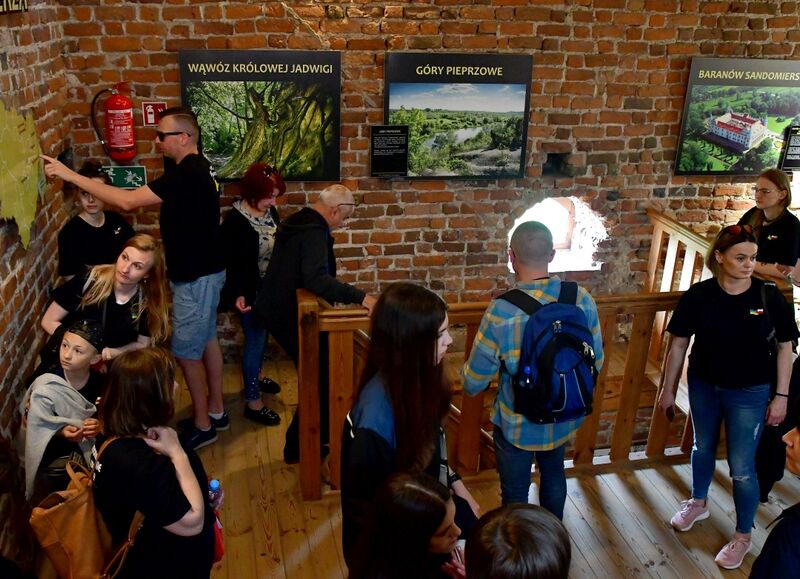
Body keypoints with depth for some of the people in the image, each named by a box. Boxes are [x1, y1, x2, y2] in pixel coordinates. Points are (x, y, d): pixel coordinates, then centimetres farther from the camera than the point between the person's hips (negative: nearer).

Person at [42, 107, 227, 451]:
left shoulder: (187, 175, -25)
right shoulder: (195, 168, 8)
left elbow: (127, 201, -29)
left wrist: (71, 175, -25)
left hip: (196, 277, -10)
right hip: (203, 271, 10)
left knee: (186, 351, 1)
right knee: (206, 341, 18)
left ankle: (202, 426, 14)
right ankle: (216, 412, 32)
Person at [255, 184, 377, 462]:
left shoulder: (297, 221, 11)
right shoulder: (314, 232, -21)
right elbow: (316, 278, -35)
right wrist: (359, 296, -37)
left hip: (277, 310, 10)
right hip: (291, 316, -10)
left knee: (316, 373, 20)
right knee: (321, 378, 0)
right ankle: (299, 446, 7)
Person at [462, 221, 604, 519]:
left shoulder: (501, 311, -28)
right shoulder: (582, 299, -15)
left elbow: (474, 382, -18)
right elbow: (596, 361, -1)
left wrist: (463, 376, 6)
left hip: (518, 424, -5)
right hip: (564, 418, 5)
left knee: (515, 494, 18)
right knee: (553, 472, 31)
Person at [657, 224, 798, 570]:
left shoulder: (769, 297, -15)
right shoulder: (699, 295, -13)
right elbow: (679, 344, -5)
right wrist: (668, 389, -1)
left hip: (749, 393, -2)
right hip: (703, 386, 2)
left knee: (741, 468, 3)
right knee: (703, 447, 23)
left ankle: (743, 536, 26)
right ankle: (698, 503, 50)